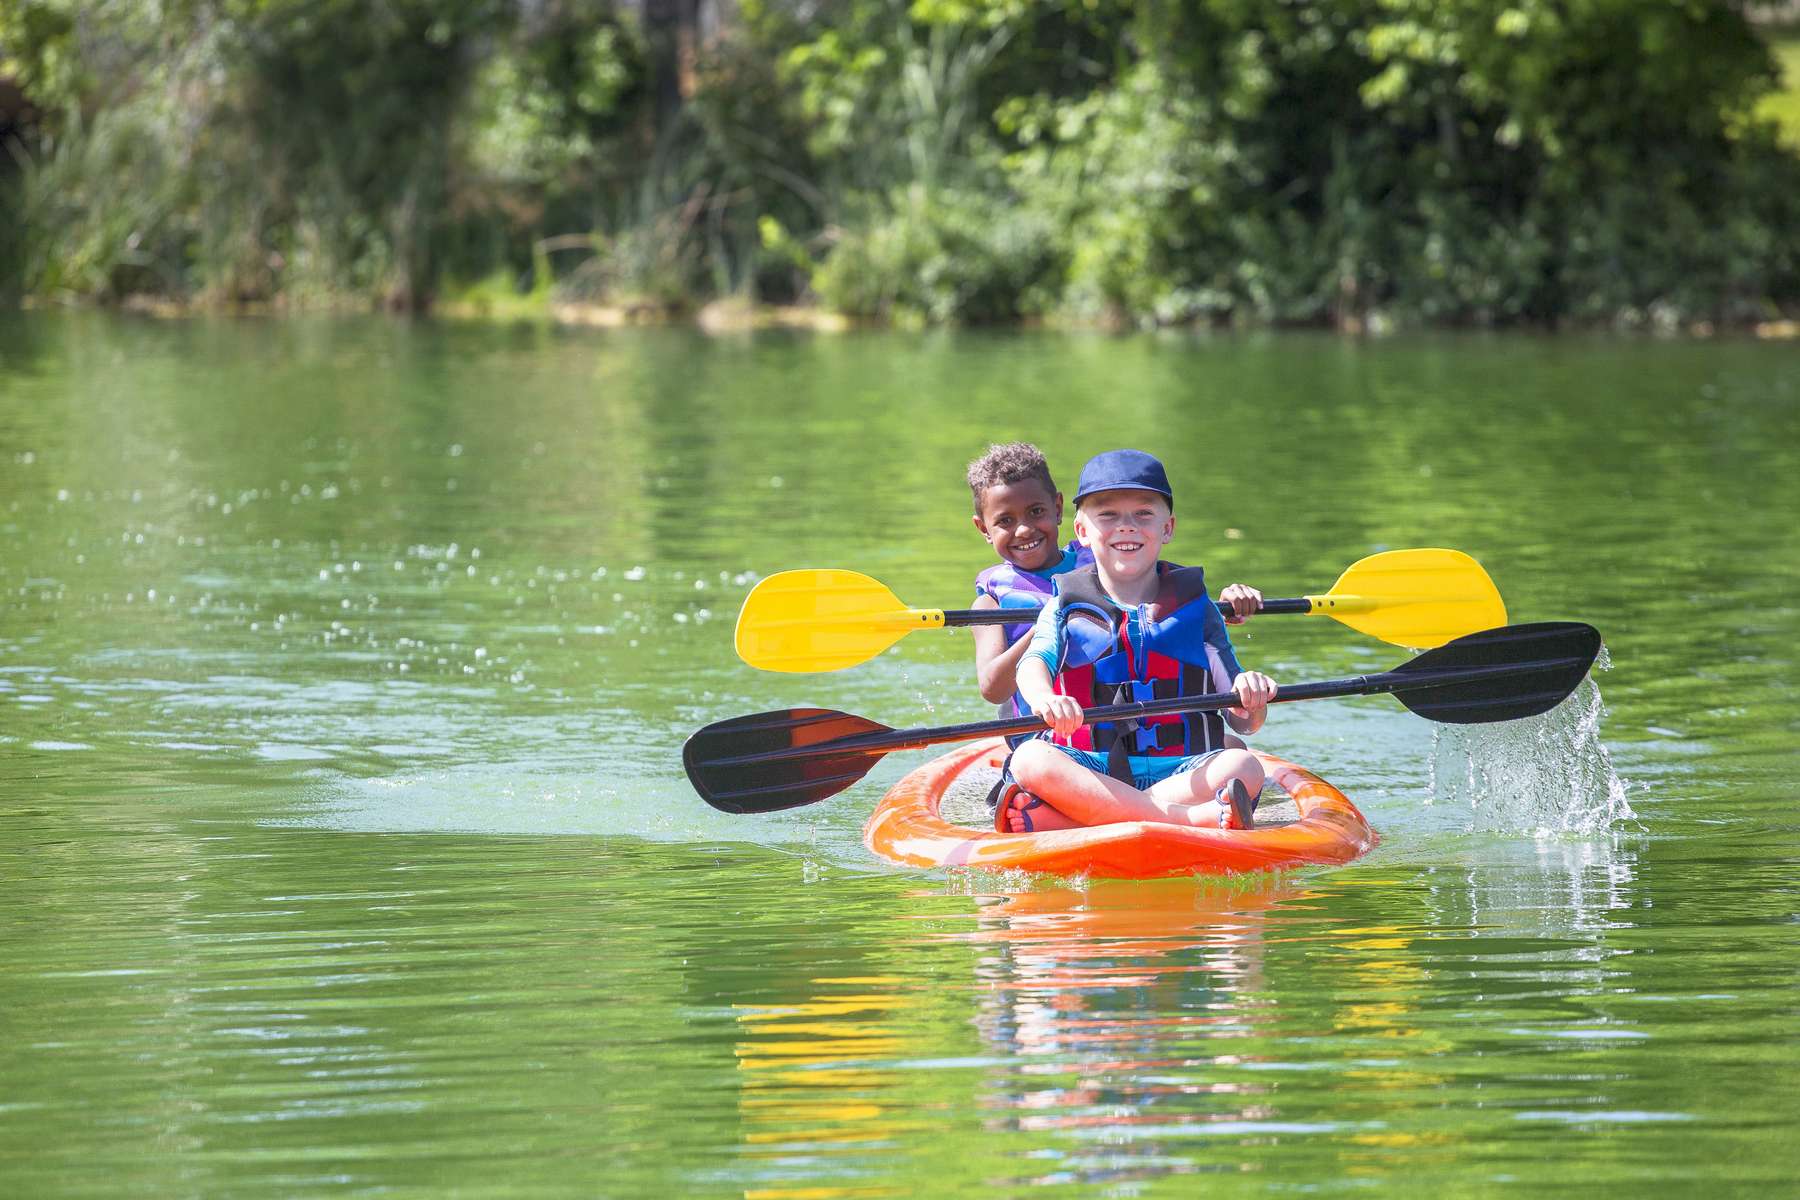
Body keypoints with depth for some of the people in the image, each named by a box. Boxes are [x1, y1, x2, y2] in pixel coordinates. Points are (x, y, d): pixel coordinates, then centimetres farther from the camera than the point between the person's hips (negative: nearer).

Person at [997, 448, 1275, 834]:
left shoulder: (1195, 608, 13)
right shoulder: (1066, 607, 11)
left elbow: (1242, 722, 7)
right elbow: (1033, 662, -12)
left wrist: (1251, 699, -20)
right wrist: (1043, 697, -37)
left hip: (1180, 772, 1)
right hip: (1085, 770, -1)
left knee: (1243, 767, -30)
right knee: (1030, 760, -32)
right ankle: (1198, 817, -41)